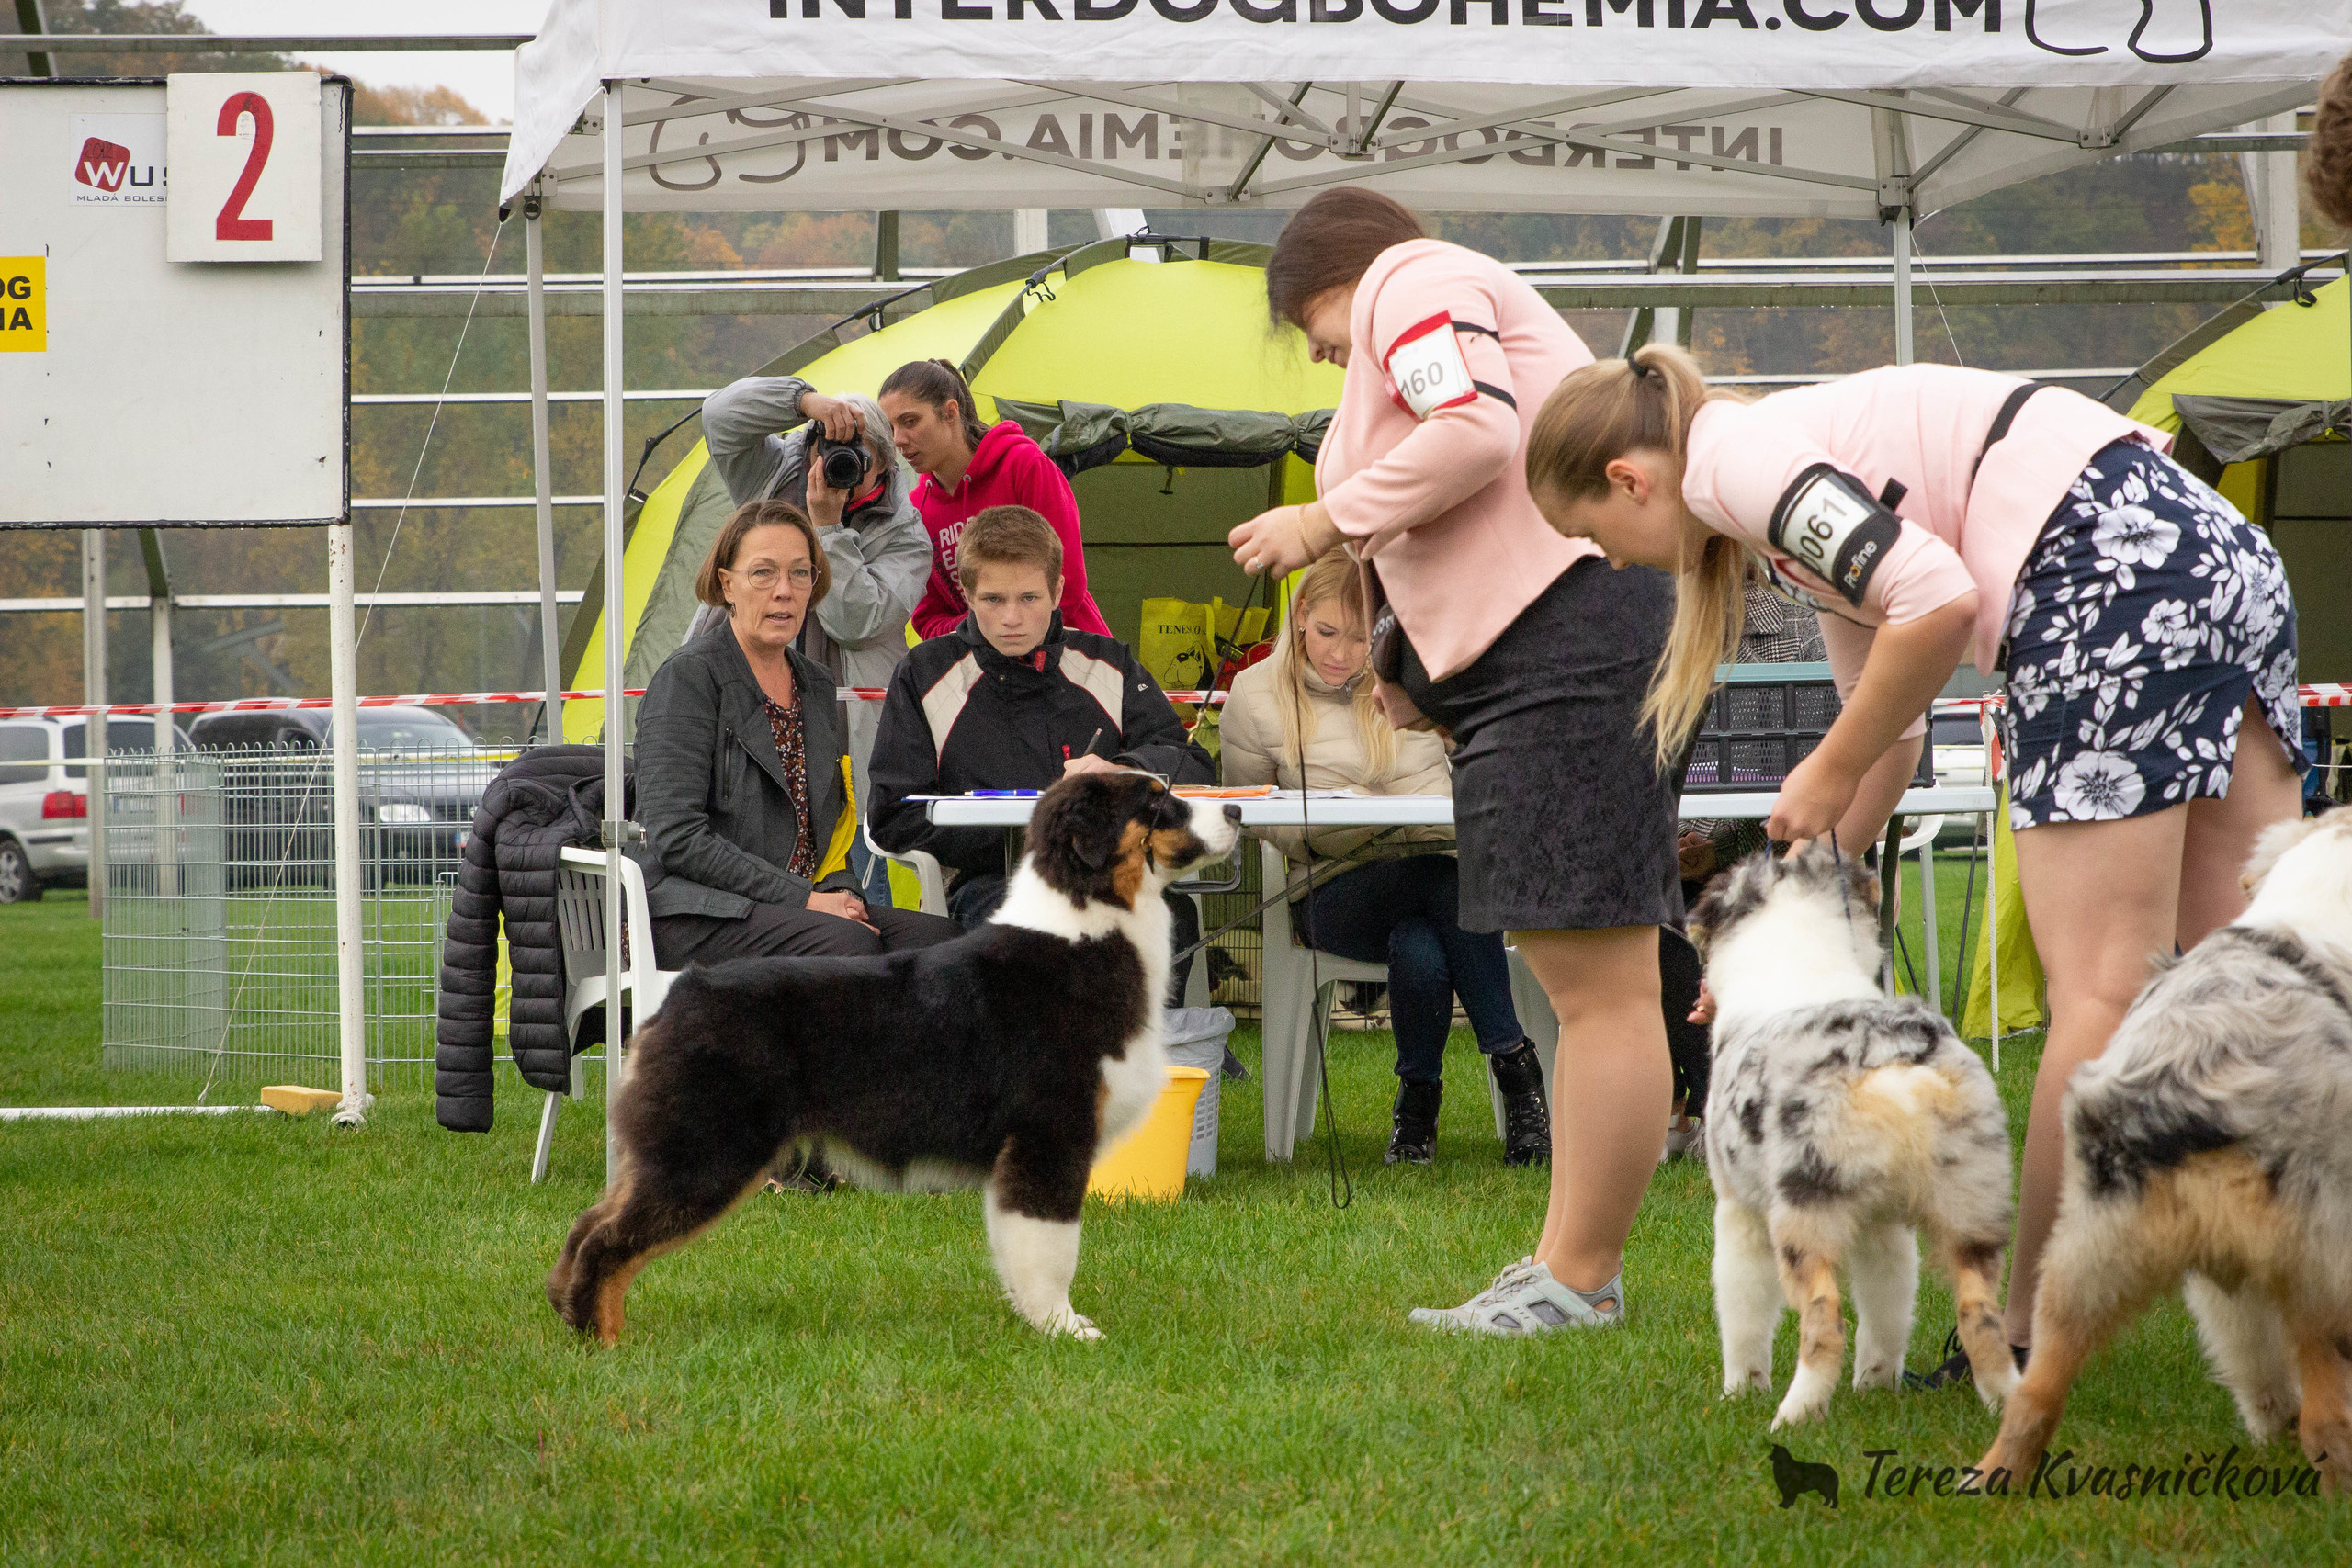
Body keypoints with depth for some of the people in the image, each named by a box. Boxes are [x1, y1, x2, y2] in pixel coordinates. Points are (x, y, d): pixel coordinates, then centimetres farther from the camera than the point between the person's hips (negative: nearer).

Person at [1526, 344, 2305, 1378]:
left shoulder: (1734, 459, -4)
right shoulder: (1794, 479, 26)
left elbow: (1938, 600, -16)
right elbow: (1890, 737, 31)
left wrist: (1832, 773, -3)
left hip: (2116, 573, -10)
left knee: (2098, 987, -6)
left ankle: (2032, 1336, -3)